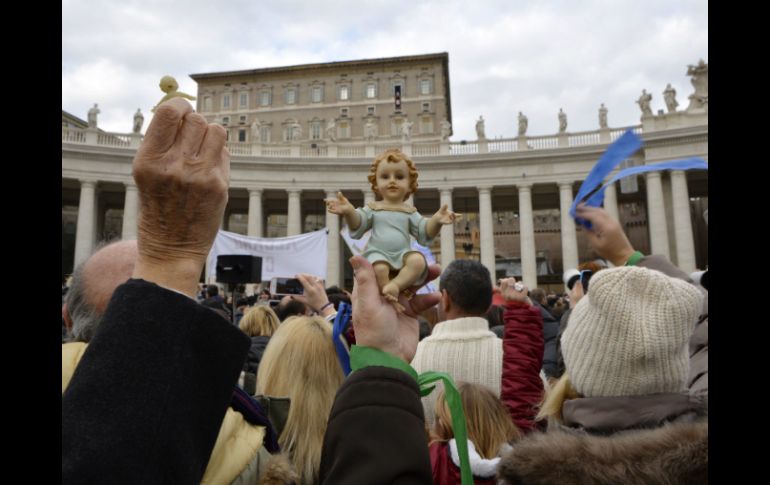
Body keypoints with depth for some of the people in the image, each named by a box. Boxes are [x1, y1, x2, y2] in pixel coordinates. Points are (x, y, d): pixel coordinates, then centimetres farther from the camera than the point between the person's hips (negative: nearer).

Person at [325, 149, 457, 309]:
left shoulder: (409, 211, 15)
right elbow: (357, 227, 0)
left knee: (418, 260, -29)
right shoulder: (373, 208, 10)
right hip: (378, 254, -2)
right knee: (380, 268, -35)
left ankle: (396, 284, -34)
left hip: (403, 254, 2)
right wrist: (349, 211, -22)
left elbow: (425, 234, 8)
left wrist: (436, 221, -13)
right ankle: (390, 296, -23)